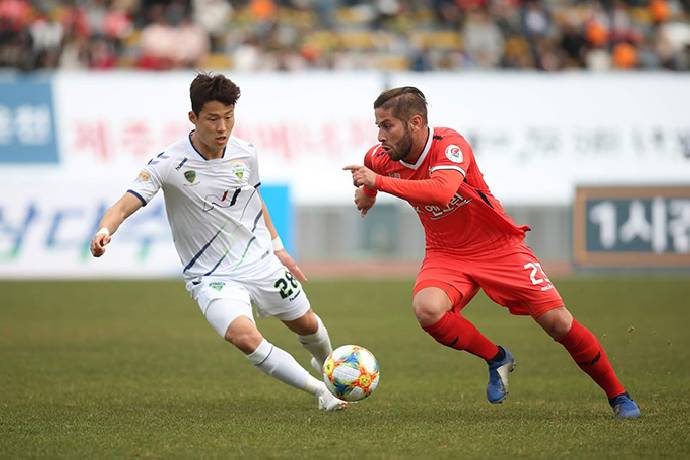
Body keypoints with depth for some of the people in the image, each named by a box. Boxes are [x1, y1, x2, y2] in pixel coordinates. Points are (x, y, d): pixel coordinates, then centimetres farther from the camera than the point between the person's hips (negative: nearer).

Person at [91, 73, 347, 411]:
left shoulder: (245, 154, -6)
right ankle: (319, 390, -10)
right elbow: (125, 205, -27)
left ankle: (326, 363, 58)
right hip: (212, 277, -4)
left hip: (260, 262, 5)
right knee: (244, 336, -29)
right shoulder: (170, 164, -21)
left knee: (306, 323, 20)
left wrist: (278, 248, 19)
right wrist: (105, 231, -48)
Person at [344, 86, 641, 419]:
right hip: (446, 254, 4)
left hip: (499, 247, -4)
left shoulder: (450, 145, -27)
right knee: (427, 309, -29)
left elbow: (441, 191, -47)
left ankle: (617, 395, 13)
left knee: (558, 322, -8)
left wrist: (378, 181, -47)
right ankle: (496, 359, -3)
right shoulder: (383, 159, -8)